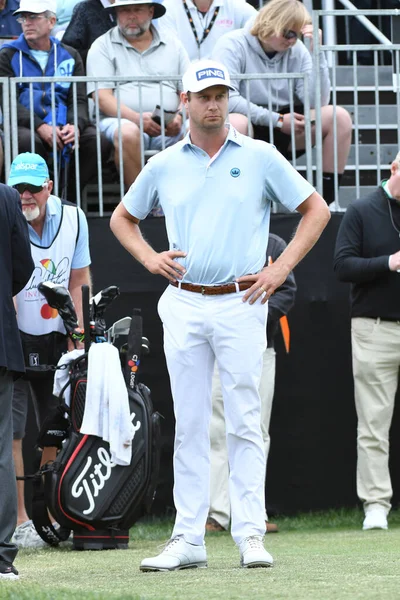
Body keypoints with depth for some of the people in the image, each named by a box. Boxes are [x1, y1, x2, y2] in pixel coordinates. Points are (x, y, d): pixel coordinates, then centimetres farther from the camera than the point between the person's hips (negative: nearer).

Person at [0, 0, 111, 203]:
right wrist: (40, 127, -19)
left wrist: (76, 125, -14)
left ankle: (68, 199, -15)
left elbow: (79, 100, 11)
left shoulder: (69, 56, 19)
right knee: (27, 140, -38)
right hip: (24, 126, -3)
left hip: (63, 126, 3)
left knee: (97, 140, -26)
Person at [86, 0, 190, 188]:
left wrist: (180, 116, -9)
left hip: (169, 127, 2)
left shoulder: (173, 46, 20)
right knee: (127, 133, -38)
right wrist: (137, 118, -18)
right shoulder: (103, 47, 11)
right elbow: (103, 98, 0)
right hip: (121, 120, -2)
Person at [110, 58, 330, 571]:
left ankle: (250, 535, -2)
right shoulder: (164, 166, 9)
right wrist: (150, 259, 5)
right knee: (189, 426, 3)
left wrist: (281, 268, -2)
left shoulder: (260, 158, 3)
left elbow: (316, 210, 7)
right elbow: (122, 218, 23)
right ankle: (188, 539, 4)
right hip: (183, 306, 2)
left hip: (240, 304, -2)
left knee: (244, 423, -3)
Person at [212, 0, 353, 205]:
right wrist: (277, 120, -21)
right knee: (235, 122, -40)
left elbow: (317, 102, -6)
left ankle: (327, 198, -13)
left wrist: (316, 52, -14)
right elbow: (226, 99, -22)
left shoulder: (296, 50, 3)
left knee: (339, 117, -14)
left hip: (283, 134, 5)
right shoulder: (233, 46, -10)